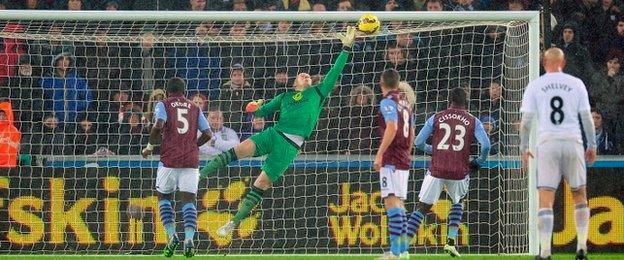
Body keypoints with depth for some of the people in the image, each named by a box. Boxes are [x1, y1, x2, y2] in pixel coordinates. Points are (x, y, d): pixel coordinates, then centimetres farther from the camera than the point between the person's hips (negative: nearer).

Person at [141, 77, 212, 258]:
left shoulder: (164, 105, 6)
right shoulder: (195, 108, 15)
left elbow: (159, 125, -13)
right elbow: (207, 134, 7)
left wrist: (150, 147, 0)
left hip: (169, 159, -2)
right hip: (191, 160, 2)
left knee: (164, 197, 15)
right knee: (188, 200, 1)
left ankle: (172, 235, 0)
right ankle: (189, 239, -16)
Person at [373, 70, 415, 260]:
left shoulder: (388, 102, -9)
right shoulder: (405, 102, 16)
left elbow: (392, 128, -21)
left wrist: (379, 154, -19)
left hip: (391, 159, -9)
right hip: (404, 159, 9)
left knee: (391, 201, -14)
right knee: (399, 202, 15)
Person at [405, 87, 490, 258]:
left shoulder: (436, 118, 7)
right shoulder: (473, 121, 6)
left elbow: (418, 142, 6)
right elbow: (486, 146, -6)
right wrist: (479, 162, 13)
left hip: (436, 171, 0)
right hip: (460, 172, 0)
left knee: (422, 208, 5)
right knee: (457, 202, 28)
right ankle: (451, 241, 14)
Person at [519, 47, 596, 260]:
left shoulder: (535, 85, 5)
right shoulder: (576, 84, 6)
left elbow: (526, 120, 1)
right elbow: (586, 117, 6)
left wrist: (524, 148, 9)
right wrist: (592, 145, 14)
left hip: (547, 143, -1)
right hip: (573, 142, 1)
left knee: (545, 200, -3)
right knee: (579, 195, 15)